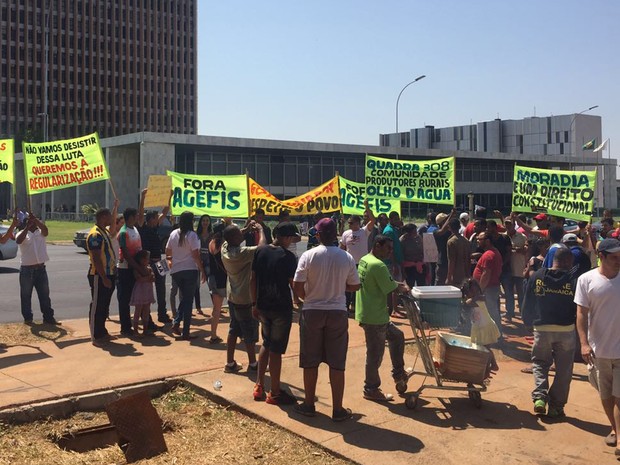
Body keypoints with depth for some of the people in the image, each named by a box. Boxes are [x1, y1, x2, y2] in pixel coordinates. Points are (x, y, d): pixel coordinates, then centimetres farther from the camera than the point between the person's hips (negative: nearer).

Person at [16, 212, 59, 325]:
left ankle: (48, 317, 12)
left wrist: (35, 219, -26)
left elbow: (45, 229, -16)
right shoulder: (22, 233, -1)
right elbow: (18, 241, -23)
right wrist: (27, 227, -25)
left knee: (45, 295, 6)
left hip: (41, 268, 3)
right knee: (26, 295, 6)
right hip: (26, 269, -3)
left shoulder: (40, 232, 7)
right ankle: (27, 318, 16)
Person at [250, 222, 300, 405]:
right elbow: (293, 285, -15)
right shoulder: (288, 256, -15)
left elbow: (253, 280, 6)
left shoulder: (260, 251, 2)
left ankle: (259, 387, 25)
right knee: (276, 350, 3)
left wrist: (254, 304, 13)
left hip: (263, 306, 6)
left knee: (266, 344, 22)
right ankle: (275, 393, 14)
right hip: (281, 308, -6)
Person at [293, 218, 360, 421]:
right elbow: (354, 286, 4)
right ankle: (337, 409, 12)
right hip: (337, 313, 1)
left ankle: (309, 404, 22)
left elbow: (297, 286, -10)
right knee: (337, 363, 7)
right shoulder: (347, 258, -4)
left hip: (312, 312, -1)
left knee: (310, 361, 12)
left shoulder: (308, 256, -9)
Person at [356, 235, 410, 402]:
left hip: (367, 313, 10)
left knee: (396, 336, 22)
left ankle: (398, 373, 30)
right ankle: (371, 389, 16)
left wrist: (397, 284, 5)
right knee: (375, 353, 3)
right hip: (374, 317, -10)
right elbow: (391, 289, -19)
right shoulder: (378, 265, -22)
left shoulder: (364, 260, 8)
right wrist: (402, 288, 0)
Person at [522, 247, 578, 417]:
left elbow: (527, 304, 3)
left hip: (542, 329, 1)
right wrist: (577, 323, 13)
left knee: (539, 364, 17)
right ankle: (556, 407, 14)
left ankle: (539, 397, -2)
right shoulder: (573, 280, -8)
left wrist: (528, 323, 16)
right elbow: (579, 308, -4)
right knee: (563, 370, 11)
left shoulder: (537, 276, -2)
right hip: (566, 330, -1)